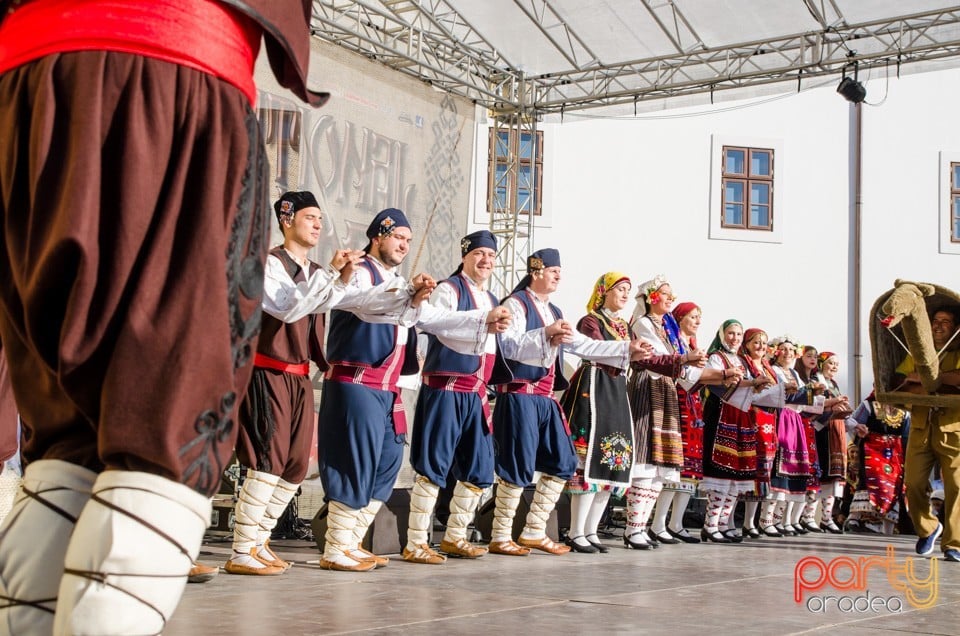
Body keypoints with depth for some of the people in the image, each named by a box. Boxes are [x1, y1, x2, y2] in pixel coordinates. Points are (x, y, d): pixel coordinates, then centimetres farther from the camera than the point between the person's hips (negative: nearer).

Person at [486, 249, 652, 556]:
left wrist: (627, 349, 14)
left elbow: (584, 345, 20)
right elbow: (508, 345, -20)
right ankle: (500, 537, 2)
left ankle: (534, 531, 17)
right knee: (518, 466, -8)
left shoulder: (554, 312, 20)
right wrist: (546, 334, -31)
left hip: (545, 398, 9)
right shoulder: (516, 303, -5)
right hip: (519, 395, -9)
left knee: (563, 463, 9)